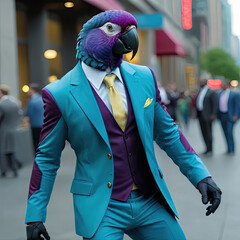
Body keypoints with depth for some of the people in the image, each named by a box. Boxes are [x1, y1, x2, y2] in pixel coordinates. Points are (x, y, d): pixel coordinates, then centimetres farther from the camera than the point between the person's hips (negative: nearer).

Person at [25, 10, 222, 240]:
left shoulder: (144, 78, 3)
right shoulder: (60, 94, -9)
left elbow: (168, 133, 11)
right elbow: (46, 157, -1)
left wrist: (201, 175, 6)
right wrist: (35, 215, -1)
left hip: (150, 202, 4)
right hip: (101, 208, -4)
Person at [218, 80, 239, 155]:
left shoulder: (234, 94, -6)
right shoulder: (220, 94, 11)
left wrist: (235, 116, -14)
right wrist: (218, 115, 9)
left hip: (230, 116, -6)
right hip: (221, 115, 6)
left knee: (229, 132, -12)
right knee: (226, 133, 8)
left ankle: (232, 149, -3)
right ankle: (229, 148, 16)